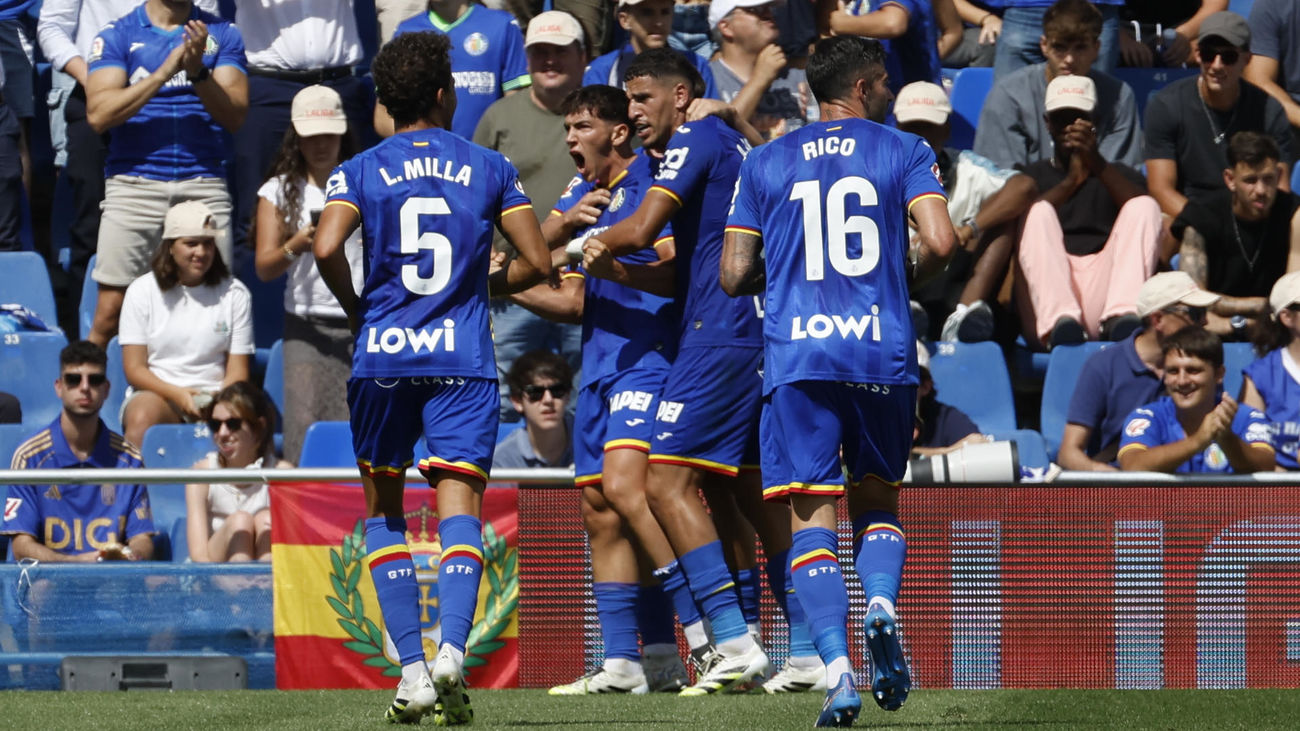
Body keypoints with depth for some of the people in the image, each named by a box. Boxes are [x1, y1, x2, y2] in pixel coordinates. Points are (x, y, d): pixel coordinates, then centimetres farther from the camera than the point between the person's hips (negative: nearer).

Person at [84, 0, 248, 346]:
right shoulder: (117, 35, 7)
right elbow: (99, 115, -7)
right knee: (110, 312, -6)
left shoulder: (222, 34, 11)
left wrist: (197, 72, -15)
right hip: (134, 185, -1)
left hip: (204, 187, 1)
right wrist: (164, 73, -13)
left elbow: (235, 116, 2)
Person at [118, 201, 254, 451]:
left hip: (215, 397, 0)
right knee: (142, 419, -36)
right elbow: (134, 369, 1)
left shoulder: (234, 294, 9)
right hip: (156, 393, 0)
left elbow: (237, 372, 6)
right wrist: (178, 395, -17)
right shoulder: (142, 291, 6)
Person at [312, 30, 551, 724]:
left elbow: (326, 248, -13)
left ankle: (410, 668, 5)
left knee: (383, 510, 15)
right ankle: (452, 649, -31)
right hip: (464, 358, 0)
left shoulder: (359, 172, 3)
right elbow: (536, 261, 5)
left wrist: (356, 309, 4)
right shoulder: (489, 168, 7)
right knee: (460, 507, -6)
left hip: (382, 355, 0)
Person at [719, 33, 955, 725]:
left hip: (795, 355, 0)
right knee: (877, 497, 18)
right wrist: (904, 276, 14)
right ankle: (880, 602, -11)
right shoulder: (904, 151, 6)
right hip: (884, 353, 0)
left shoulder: (764, 163, 11)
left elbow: (735, 274, 9)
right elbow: (939, 241, -7)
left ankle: (835, 665, -16)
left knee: (812, 514, -1)